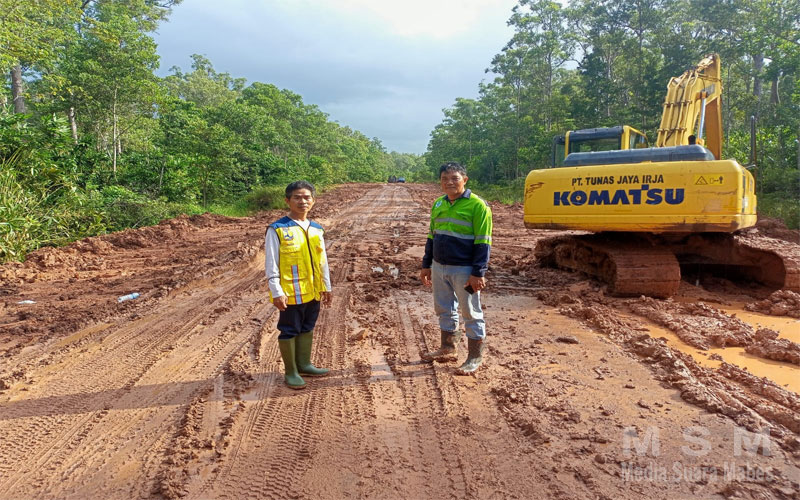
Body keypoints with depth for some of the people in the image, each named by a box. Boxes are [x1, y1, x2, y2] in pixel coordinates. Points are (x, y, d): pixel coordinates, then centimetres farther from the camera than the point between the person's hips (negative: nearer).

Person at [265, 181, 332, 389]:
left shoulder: (316, 229, 8)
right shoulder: (277, 230, -11)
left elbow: (322, 261, 13)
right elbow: (271, 264, -12)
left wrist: (326, 287, 15)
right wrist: (276, 292, -17)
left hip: (313, 291, 6)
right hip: (290, 293, -6)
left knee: (307, 328, 18)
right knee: (289, 331, 6)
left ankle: (304, 364, 34)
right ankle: (291, 372, 19)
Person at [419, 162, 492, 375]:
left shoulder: (477, 205, -11)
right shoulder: (438, 204, 10)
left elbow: (483, 243, -13)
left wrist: (478, 273, -16)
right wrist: (426, 265, 16)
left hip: (464, 270, -7)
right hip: (439, 268, 7)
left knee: (471, 313, 5)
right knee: (444, 310, 17)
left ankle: (475, 356, 17)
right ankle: (447, 349, 33)